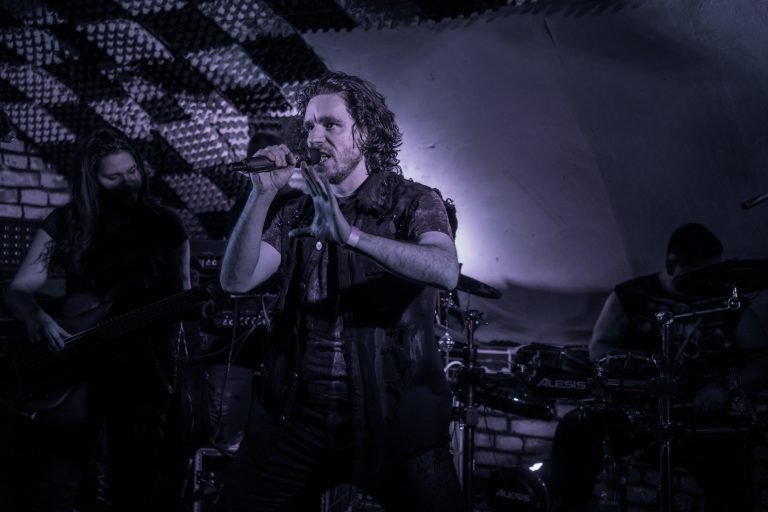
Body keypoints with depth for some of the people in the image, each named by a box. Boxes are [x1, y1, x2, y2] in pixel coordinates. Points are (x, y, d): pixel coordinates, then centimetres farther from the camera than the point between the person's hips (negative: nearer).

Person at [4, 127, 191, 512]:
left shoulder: (164, 226, 8)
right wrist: (37, 318, -17)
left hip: (143, 364, 0)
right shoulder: (64, 223, 6)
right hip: (72, 358, 0)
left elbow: (180, 296, 9)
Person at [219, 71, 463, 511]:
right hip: (296, 413, 3)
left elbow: (446, 272, -22)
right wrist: (261, 196, -14)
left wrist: (350, 234, -33)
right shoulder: (297, 214, 10)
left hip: (392, 413, -3)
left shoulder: (414, 202, -2)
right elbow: (236, 281, -2)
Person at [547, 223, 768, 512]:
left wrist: (726, 386, -15)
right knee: (575, 429, -25)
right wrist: (650, 363, -18)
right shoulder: (632, 296, 4)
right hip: (632, 414, 1)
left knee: (729, 458, -33)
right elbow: (599, 351, 0)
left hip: (699, 421, 0)